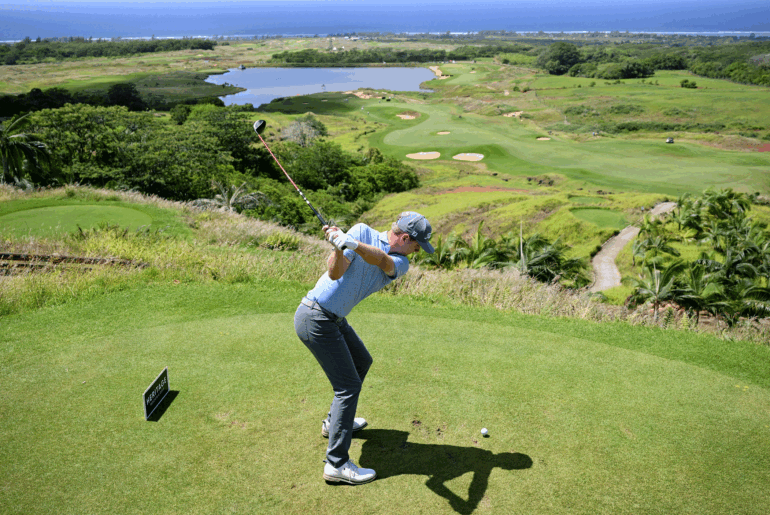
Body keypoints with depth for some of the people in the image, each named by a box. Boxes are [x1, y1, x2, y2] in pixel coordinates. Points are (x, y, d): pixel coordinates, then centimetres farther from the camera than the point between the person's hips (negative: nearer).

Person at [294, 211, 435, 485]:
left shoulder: (400, 263, 0)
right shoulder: (362, 232, -13)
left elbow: (382, 260, -25)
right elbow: (335, 272, -23)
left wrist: (352, 244, -43)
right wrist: (338, 248, -42)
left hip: (334, 319, 8)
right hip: (315, 318, -8)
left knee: (361, 362, 24)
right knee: (348, 385, -7)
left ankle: (335, 421, 43)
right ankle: (336, 464, -2)